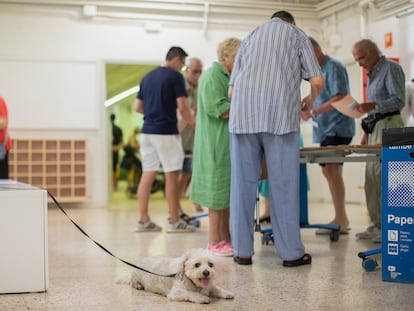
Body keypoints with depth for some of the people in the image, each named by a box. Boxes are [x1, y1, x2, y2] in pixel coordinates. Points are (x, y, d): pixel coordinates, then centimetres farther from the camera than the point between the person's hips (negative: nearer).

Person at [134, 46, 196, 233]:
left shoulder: (147, 77, 15)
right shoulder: (175, 76, -6)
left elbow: (138, 107, 15)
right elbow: (182, 107, -12)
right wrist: (192, 123, 3)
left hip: (147, 131, 7)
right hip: (166, 131, -7)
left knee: (147, 175, 7)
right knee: (171, 176, -1)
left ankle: (143, 220, 8)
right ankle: (174, 221, 3)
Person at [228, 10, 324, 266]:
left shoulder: (250, 37, 27)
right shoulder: (297, 34, 18)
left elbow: (232, 90, 22)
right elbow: (318, 81, 8)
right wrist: (310, 101, 27)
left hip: (243, 115, 3)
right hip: (281, 114, -3)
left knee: (243, 183, 5)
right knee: (283, 184, 0)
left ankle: (242, 250, 7)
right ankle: (292, 252, 4)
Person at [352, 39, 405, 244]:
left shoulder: (391, 68, -6)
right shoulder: (372, 74, 21)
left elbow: (399, 100, -16)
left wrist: (374, 105, -29)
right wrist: (367, 132, 21)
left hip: (389, 125, -9)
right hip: (376, 127, 9)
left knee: (383, 177, -13)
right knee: (372, 177, 6)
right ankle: (378, 225, 11)